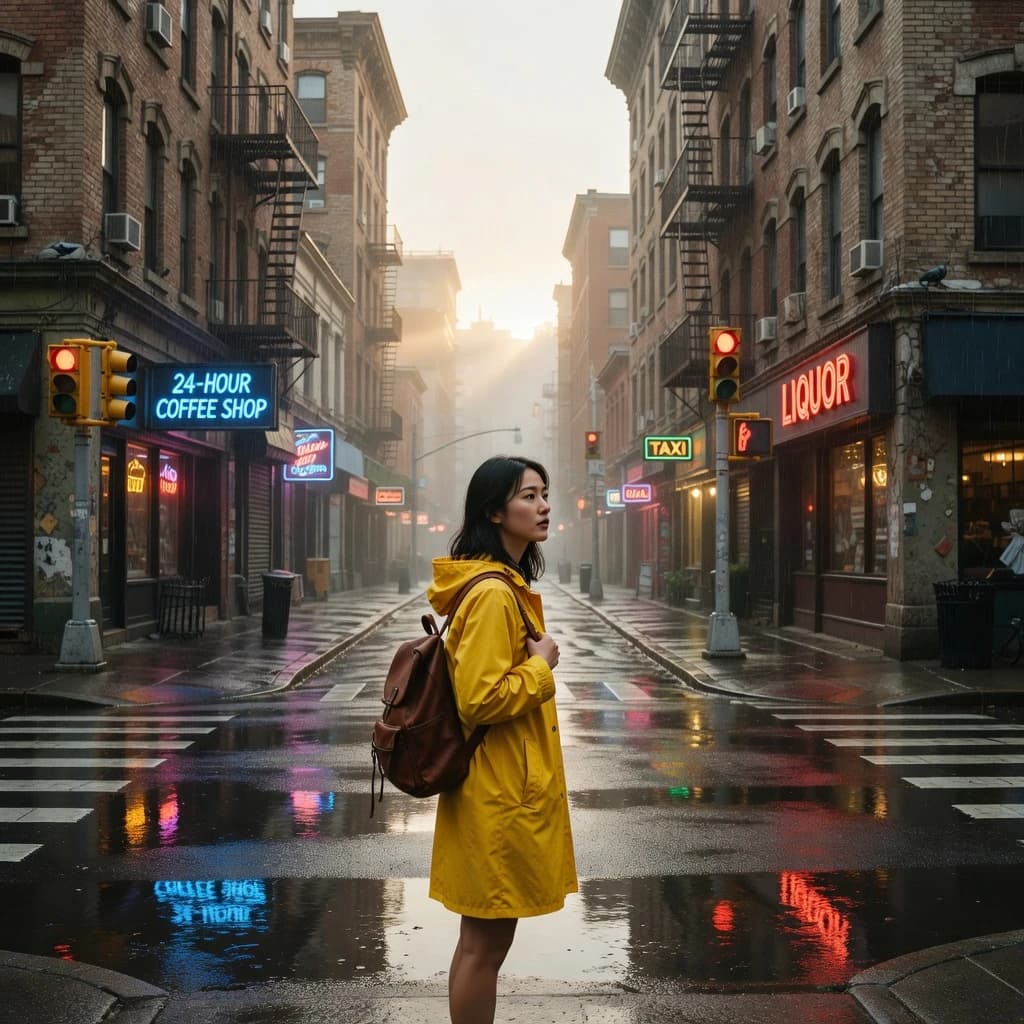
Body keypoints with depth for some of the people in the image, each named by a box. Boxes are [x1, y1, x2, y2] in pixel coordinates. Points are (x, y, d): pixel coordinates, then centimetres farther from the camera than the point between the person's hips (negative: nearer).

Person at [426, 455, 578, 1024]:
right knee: (484, 943, 3)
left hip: (510, 786, 10)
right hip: (499, 794, -10)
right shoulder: (492, 593, -20)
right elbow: (481, 699, -25)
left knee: (488, 938, 18)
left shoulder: (509, 585, 12)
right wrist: (542, 666, -13)